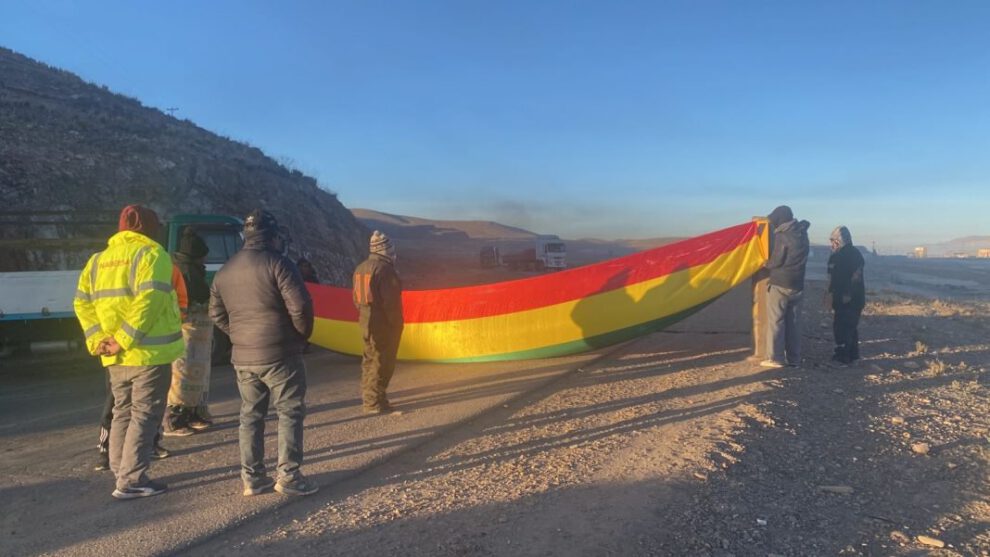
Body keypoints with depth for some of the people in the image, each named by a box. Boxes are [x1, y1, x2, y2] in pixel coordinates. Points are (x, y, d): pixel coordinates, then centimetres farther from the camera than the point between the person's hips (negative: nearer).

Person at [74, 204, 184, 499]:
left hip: (117, 357, 7)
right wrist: (124, 340, -20)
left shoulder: (98, 260, 15)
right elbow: (148, 302, -23)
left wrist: (97, 340, 0)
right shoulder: (151, 254, -9)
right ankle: (131, 481, 1)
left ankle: (123, 474, 22)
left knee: (123, 412, 17)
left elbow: (82, 302, 8)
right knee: (145, 415, 0)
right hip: (149, 353, -7)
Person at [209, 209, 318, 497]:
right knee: (290, 413, 3)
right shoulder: (277, 263, -12)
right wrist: (303, 333, -1)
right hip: (280, 354, -6)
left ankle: (252, 477, 18)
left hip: (243, 357, 7)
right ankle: (288, 476, 4)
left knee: (251, 415, 14)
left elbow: (217, 314, 16)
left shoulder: (225, 270, 11)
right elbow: (300, 305, -18)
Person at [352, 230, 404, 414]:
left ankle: (368, 395, 28)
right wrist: (395, 323, -14)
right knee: (382, 361, -3)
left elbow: (357, 297, 13)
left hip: (366, 320, 9)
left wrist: (365, 313, 18)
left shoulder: (361, 268, 9)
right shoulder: (385, 268, -18)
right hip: (383, 322, -9)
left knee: (370, 358, 18)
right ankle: (374, 402, -2)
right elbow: (390, 300, -20)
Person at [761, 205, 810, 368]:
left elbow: (774, 262, -12)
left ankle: (776, 358, -1)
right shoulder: (801, 234, 6)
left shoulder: (781, 237, -15)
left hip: (779, 285, -7)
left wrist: (766, 263, 9)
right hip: (797, 286, 7)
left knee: (776, 322, -1)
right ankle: (794, 358, 14)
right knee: (793, 323, 10)